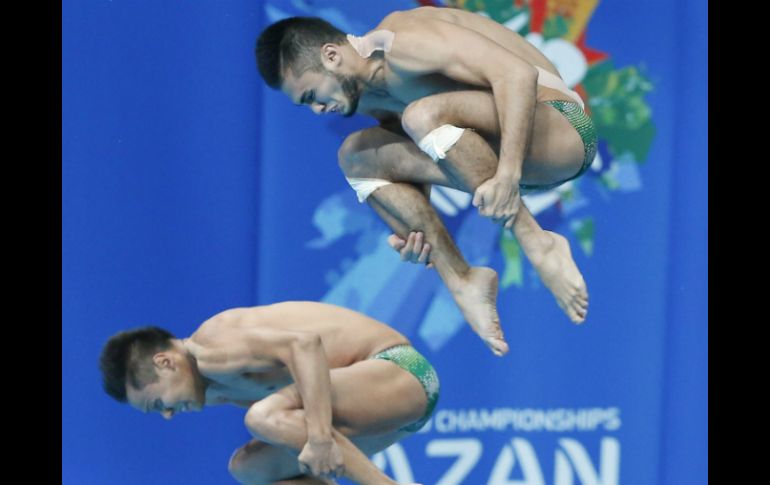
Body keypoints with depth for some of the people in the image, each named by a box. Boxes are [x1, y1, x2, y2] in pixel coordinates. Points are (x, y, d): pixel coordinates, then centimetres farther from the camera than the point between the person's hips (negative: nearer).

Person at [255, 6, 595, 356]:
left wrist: (507, 174, -37)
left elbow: (518, 73, -29)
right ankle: (460, 281, -2)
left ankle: (538, 245, -24)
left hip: (564, 130, -10)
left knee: (424, 115, -33)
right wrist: (412, 237, -5)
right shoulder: (371, 99, 9)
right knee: (355, 155, 4)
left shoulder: (406, 42, -20)